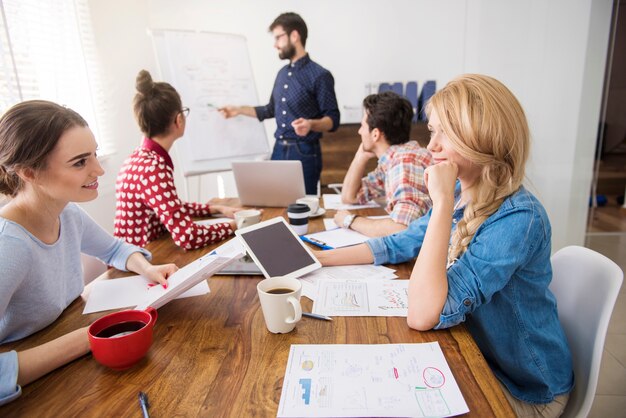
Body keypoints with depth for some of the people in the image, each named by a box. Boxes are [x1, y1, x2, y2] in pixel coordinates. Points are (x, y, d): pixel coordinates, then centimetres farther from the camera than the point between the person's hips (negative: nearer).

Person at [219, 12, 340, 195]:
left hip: (304, 153, -7)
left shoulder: (320, 75, -9)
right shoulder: (283, 73, 14)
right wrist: (239, 110, 21)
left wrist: (311, 124, -30)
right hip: (279, 150, 7)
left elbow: (333, 119, -11)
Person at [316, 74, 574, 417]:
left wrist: (442, 203, -37)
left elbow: (423, 315, -37)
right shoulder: (460, 194, -7)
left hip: (521, 389, -6)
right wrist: (318, 259, -4)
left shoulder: (518, 218, -31)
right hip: (476, 356, 6)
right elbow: (399, 245, 3)